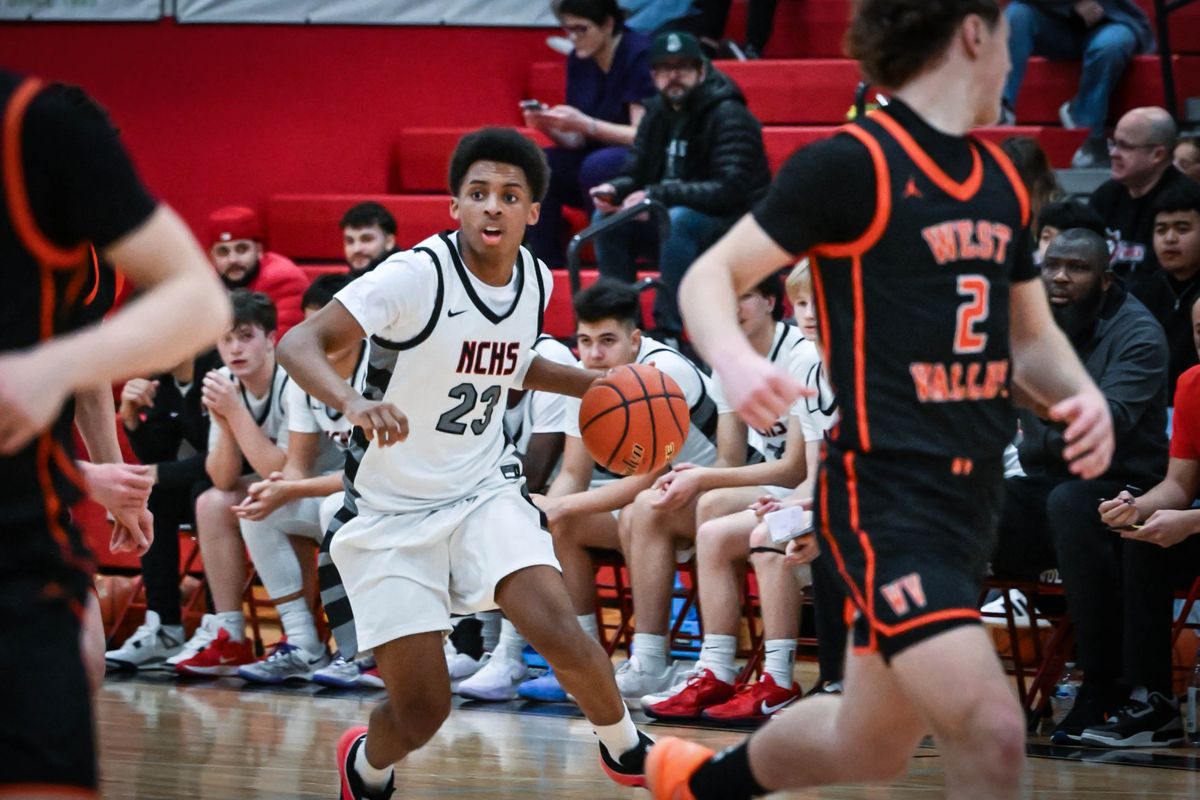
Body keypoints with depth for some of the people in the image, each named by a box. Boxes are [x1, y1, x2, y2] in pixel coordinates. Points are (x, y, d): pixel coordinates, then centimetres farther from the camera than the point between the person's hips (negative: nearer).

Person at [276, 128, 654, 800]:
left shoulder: (536, 281, -1)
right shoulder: (417, 276, -21)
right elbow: (299, 345, -29)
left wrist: (591, 384, 9)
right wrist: (354, 402, -48)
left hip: (483, 491, 4)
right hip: (390, 514, -4)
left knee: (562, 634, -21)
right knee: (422, 711, -7)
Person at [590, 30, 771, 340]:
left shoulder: (729, 117, -18)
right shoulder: (658, 114, 5)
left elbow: (729, 190, -29)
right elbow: (635, 173, 9)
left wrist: (657, 195, -32)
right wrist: (614, 190, -17)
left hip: (736, 221, -8)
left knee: (678, 219, -35)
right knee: (607, 216, -8)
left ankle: (668, 329, -29)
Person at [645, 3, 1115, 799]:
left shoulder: (1001, 181, 12)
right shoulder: (853, 163, -10)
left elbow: (1031, 336, 23)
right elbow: (712, 275, -8)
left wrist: (1083, 397, 1)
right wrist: (735, 359, -30)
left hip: (974, 493, 8)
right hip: (885, 494, -8)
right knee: (991, 733, -22)